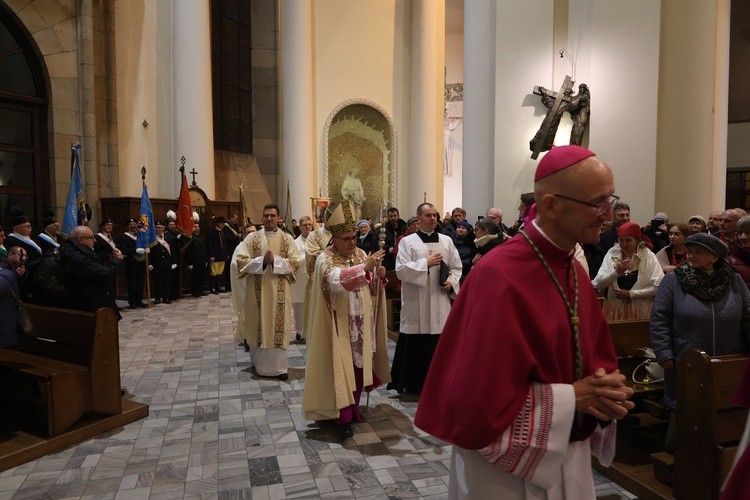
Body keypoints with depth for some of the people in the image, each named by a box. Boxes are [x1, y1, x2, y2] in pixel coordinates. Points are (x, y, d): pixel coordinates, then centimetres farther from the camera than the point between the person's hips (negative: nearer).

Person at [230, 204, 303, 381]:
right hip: (257, 290, 0)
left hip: (280, 291, 0)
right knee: (258, 325, 7)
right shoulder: (252, 238, 3)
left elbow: (296, 261, -4)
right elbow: (239, 260, -5)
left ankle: (279, 366, 9)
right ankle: (259, 363, 22)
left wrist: (275, 260, -16)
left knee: (278, 326, 1)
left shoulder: (287, 238, 3)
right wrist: (262, 261, -16)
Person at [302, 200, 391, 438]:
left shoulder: (361, 254, 6)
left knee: (359, 366, 13)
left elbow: (372, 287, 9)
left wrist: (379, 275, -12)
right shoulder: (325, 259, -12)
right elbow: (336, 281, -32)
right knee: (342, 369, -1)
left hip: (361, 323, 6)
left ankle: (354, 408, 29)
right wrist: (364, 267, -39)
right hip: (340, 326, -6)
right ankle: (344, 417, 7)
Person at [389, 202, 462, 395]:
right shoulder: (407, 242, -2)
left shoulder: (446, 241, 9)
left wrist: (451, 282, -6)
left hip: (440, 303, 3)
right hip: (415, 304, -3)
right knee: (414, 346, 2)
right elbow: (401, 270, -11)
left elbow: (457, 267, 13)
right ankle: (411, 383, 16)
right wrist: (426, 262, -15)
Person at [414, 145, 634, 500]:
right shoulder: (498, 277, -26)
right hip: (507, 468, -7)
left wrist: (605, 389, -10)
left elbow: (596, 359, 11)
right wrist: (571, 398, -20)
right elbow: (479, 402, -27)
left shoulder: (576, 272, 1)